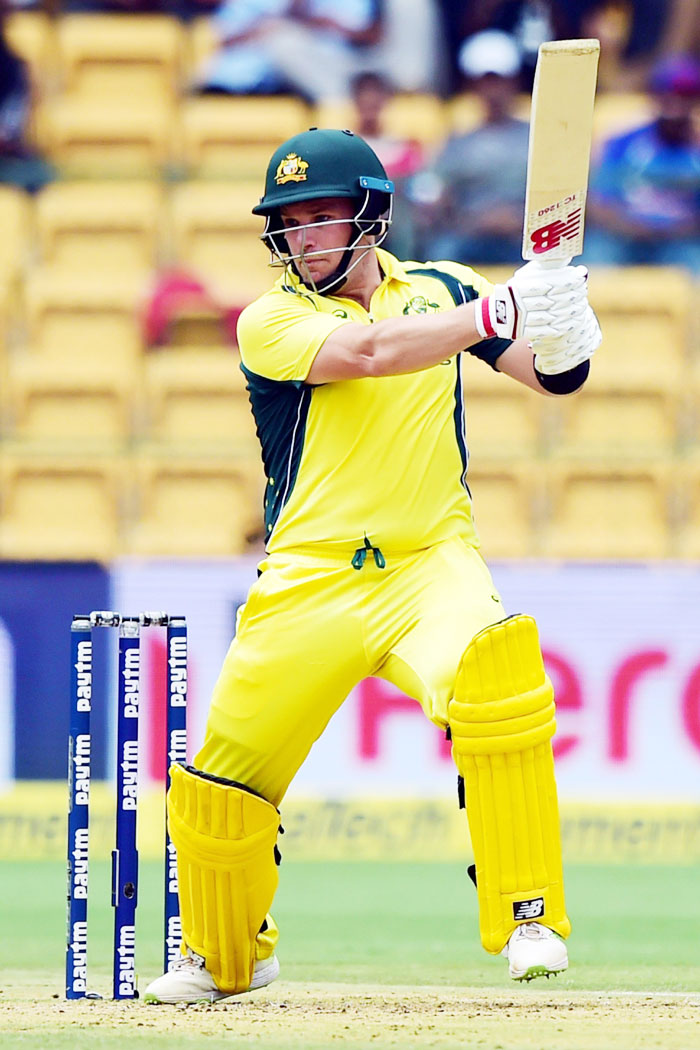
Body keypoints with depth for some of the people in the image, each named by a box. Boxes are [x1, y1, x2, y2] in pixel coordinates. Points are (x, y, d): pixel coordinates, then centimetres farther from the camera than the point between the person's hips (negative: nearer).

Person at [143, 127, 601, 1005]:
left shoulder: (441, 290, 9)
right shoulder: (271, 322, -1)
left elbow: (551, 375, 2)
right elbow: (368, 353, -20)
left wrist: (561, 341, -22)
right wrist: (499, 313, -30)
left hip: (432, 562, 0)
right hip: (309, 584, 0)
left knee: (498, 671, -32)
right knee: (221, 786, 1)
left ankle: (529, 918, -22)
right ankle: (225, 957, 30)